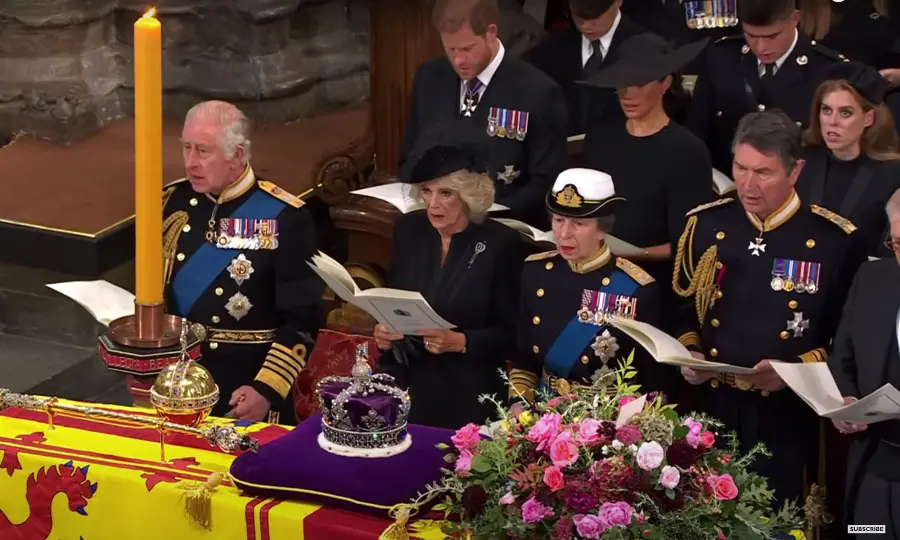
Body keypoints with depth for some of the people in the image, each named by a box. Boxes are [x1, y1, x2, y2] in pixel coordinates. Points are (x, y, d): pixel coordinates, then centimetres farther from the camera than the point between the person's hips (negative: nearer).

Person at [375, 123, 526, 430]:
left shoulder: (501, 244, -11)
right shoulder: (408, 229, 3)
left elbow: (512, 333, -8)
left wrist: (460, 342, -21)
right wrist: (383, 330, -7)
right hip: (406, 387, 4)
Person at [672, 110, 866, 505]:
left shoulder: (835, 241, -8)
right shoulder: (705, 225, 2)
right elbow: (684, 310, 14)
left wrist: (796, 370, -16)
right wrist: (689, 353, -5)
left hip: (788, 421, -3)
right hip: (712, 411, 3)